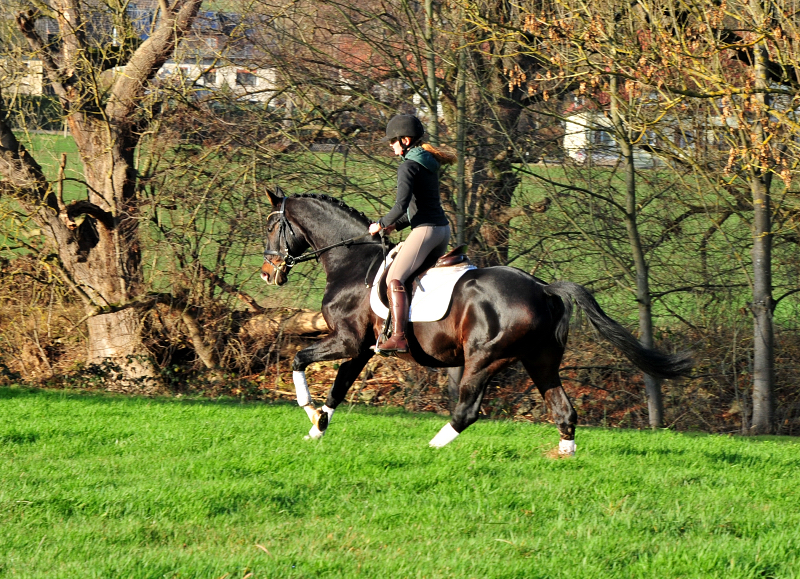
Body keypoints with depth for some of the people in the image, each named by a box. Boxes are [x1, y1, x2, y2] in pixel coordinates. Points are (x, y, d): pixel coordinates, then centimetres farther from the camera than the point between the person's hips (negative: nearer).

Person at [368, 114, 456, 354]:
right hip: (443, 228, 10)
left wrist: (381, 224, -4)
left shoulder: (409, 165, -11)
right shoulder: (429, 162, 18)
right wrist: (395, 225, 19)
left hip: (425, 230, -10)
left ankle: (399, 337, -30)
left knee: (394, 278, -17)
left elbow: (402, 205, -20)